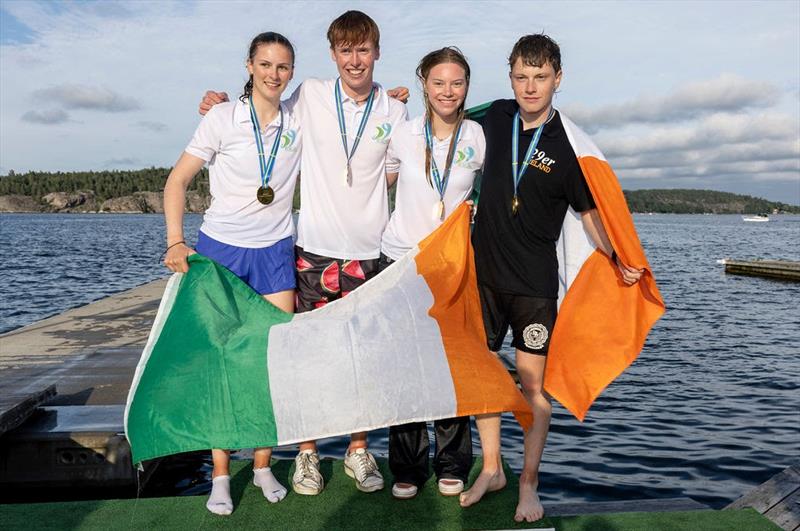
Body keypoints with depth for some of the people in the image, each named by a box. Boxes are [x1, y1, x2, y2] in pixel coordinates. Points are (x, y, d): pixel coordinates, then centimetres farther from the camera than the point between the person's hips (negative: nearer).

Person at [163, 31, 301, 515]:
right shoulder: (222, 118, -5)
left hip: (275, 253, 2)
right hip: (221, 248, -2)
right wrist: (175, 241, -16)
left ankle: (263, 465, 18)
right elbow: (179, 179, -4)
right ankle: (220, 475, 14)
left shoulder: (299, 125, 3)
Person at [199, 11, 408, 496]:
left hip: (367, 251, 1)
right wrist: (226, 104, 2)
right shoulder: (309, 96, 1)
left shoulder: (394, 110, 5)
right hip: (314, 246, -1)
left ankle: (359, 450, 25)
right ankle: (307, 451, 22)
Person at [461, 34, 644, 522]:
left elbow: (591, 211, -1)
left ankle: (529, 484, 17)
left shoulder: (569, 145, -9)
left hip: (534, 281, -4)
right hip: (484, 271, 4)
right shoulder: (497, 116, 2)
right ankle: (491, 469, 25)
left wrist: (618, 259, -13)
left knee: (533, 381, 0)